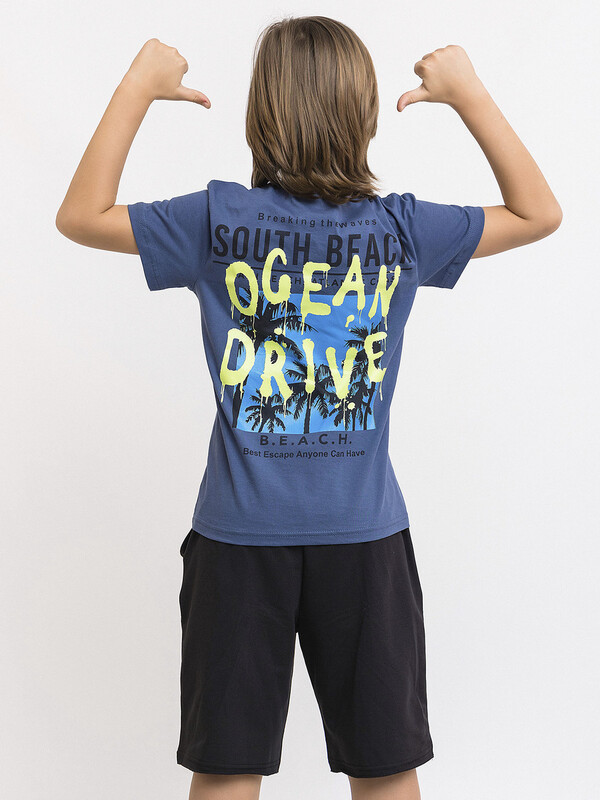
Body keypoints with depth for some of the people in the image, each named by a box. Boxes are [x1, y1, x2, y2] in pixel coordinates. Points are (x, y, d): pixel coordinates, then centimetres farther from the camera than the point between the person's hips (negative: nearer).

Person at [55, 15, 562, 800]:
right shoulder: (402, 228, -6)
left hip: (240, 535, 0)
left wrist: (139, 85, 6)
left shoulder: (218, 219, -9)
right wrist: (468, 92, 9)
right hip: (365, 536, 1)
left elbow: (81, 214, 4)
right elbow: (539, 213, 9)